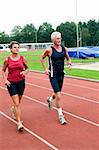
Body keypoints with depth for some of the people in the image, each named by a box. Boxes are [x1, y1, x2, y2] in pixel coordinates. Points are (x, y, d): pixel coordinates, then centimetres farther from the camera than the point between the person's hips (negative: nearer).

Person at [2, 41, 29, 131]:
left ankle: (13, 110, 52)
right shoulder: (7, 60, -5)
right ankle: (19, 123, -3)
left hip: (21, 82, 3)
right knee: (17, 103, -9)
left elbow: (27, 68, 10)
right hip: (11, 83, -2)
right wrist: (5, 80, -5)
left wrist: (25, 72, -12)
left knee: (18, 102, 17)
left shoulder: (22, 58, -2)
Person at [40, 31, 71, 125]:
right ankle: (60, 115, 2)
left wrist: (69, 62, -6)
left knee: (57, 93, 20)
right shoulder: (49, 50, -12)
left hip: (61, 74, 6)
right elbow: (41, 58, 3)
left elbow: (68, 58, 16)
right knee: (58, 96, -11)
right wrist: (45, 69, -5)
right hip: (53, 75, -5)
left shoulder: (64, 49, 1)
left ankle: (50, 99, 55)